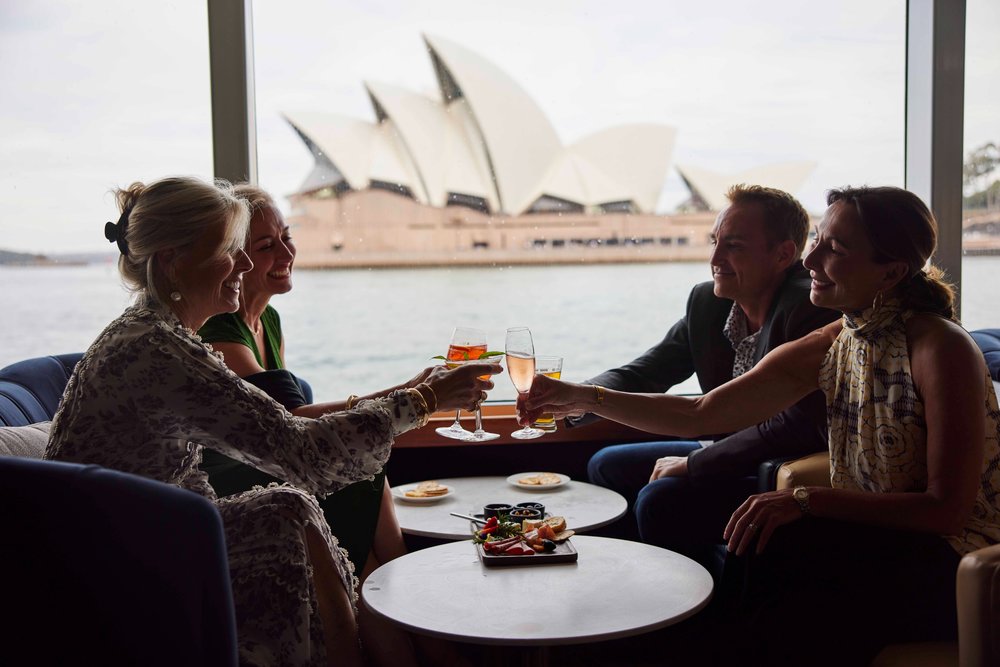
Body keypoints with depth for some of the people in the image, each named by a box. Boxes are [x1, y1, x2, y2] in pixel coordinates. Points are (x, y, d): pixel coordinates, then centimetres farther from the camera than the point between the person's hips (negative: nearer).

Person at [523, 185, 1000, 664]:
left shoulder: (942, 348, -17)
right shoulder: (826, 348, 1)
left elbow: (947, 509, -21)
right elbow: (699, 414, 0)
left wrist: (808, 500, -28)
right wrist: (586, 398, -8)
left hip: (950, 569, -5)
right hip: (869, 546, 5)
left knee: (767, 550, -26)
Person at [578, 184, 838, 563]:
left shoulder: (811, 308, -24)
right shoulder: (706, 301, 0)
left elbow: (798, 426, -30)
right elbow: (643, 373, 7)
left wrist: (692, 464, -20)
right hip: (733, 454, 9)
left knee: (661, 499, -25)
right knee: (606, 466, 13)